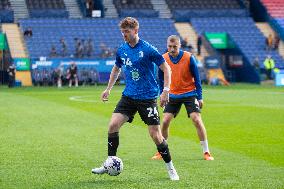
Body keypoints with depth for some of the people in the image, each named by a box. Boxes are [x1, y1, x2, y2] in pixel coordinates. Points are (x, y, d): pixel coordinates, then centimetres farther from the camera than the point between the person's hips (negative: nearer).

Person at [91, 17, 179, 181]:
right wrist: (108, 89, 19)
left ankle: (170, 168, 11)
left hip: (148, 98, -5)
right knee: (113, 125, -11)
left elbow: (166, 68, -8)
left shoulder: (148, 49, -12)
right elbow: (117, 68, 24)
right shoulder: (122, 50, 5)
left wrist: (166, 91, -16)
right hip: (129, 96, 5)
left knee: (156, 135, -6)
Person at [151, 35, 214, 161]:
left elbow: (196, 78, -6)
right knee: (165, 121, -5)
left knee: (196, 120, -13)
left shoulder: (189, 58, -14)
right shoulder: (164, 59, -6)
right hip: (172, 95, 3)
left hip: (189, 94, -3)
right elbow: (161, 78, 9)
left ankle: (206, 152, -4)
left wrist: (199, 97, -6)